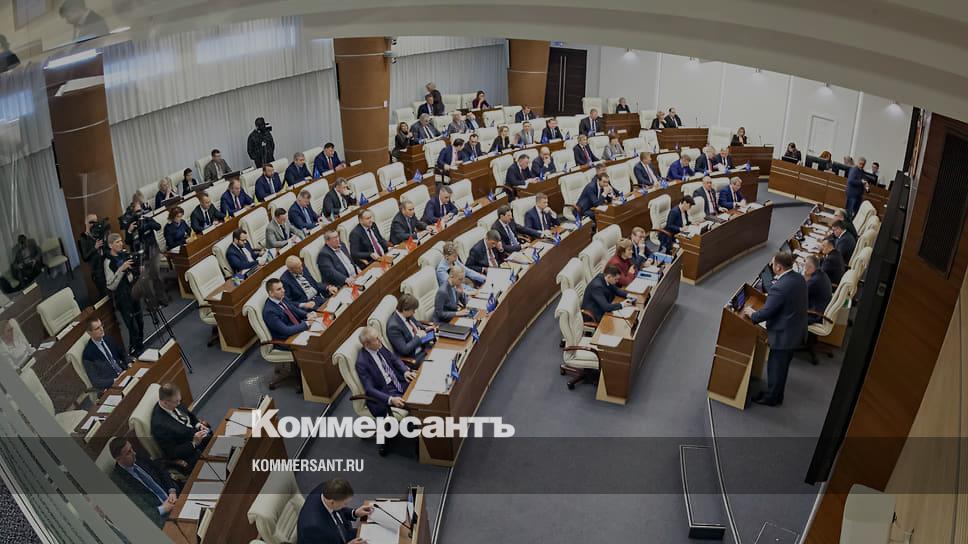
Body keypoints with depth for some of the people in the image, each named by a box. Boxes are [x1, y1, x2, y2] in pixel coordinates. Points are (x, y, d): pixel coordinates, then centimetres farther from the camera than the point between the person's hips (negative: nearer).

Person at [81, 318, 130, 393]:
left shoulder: (108, 339, 5)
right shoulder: (88, 354, -12)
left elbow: (122, 353, 19)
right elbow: (95, 382, -14)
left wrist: (129, 363, -2)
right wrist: (115, 381, -26)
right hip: (110, 386, -7)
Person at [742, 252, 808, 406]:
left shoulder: (779, 287, -30)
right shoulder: (799, 278, -1)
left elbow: (766, 312, -25)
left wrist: (752, 314, -7)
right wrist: (770, 296, 10)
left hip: (783, 335, -9)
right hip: (796, 330, 9)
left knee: (775, 367, 11)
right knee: (782, 365, 24)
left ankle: (771, 397, 28)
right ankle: (776, 394, 40)